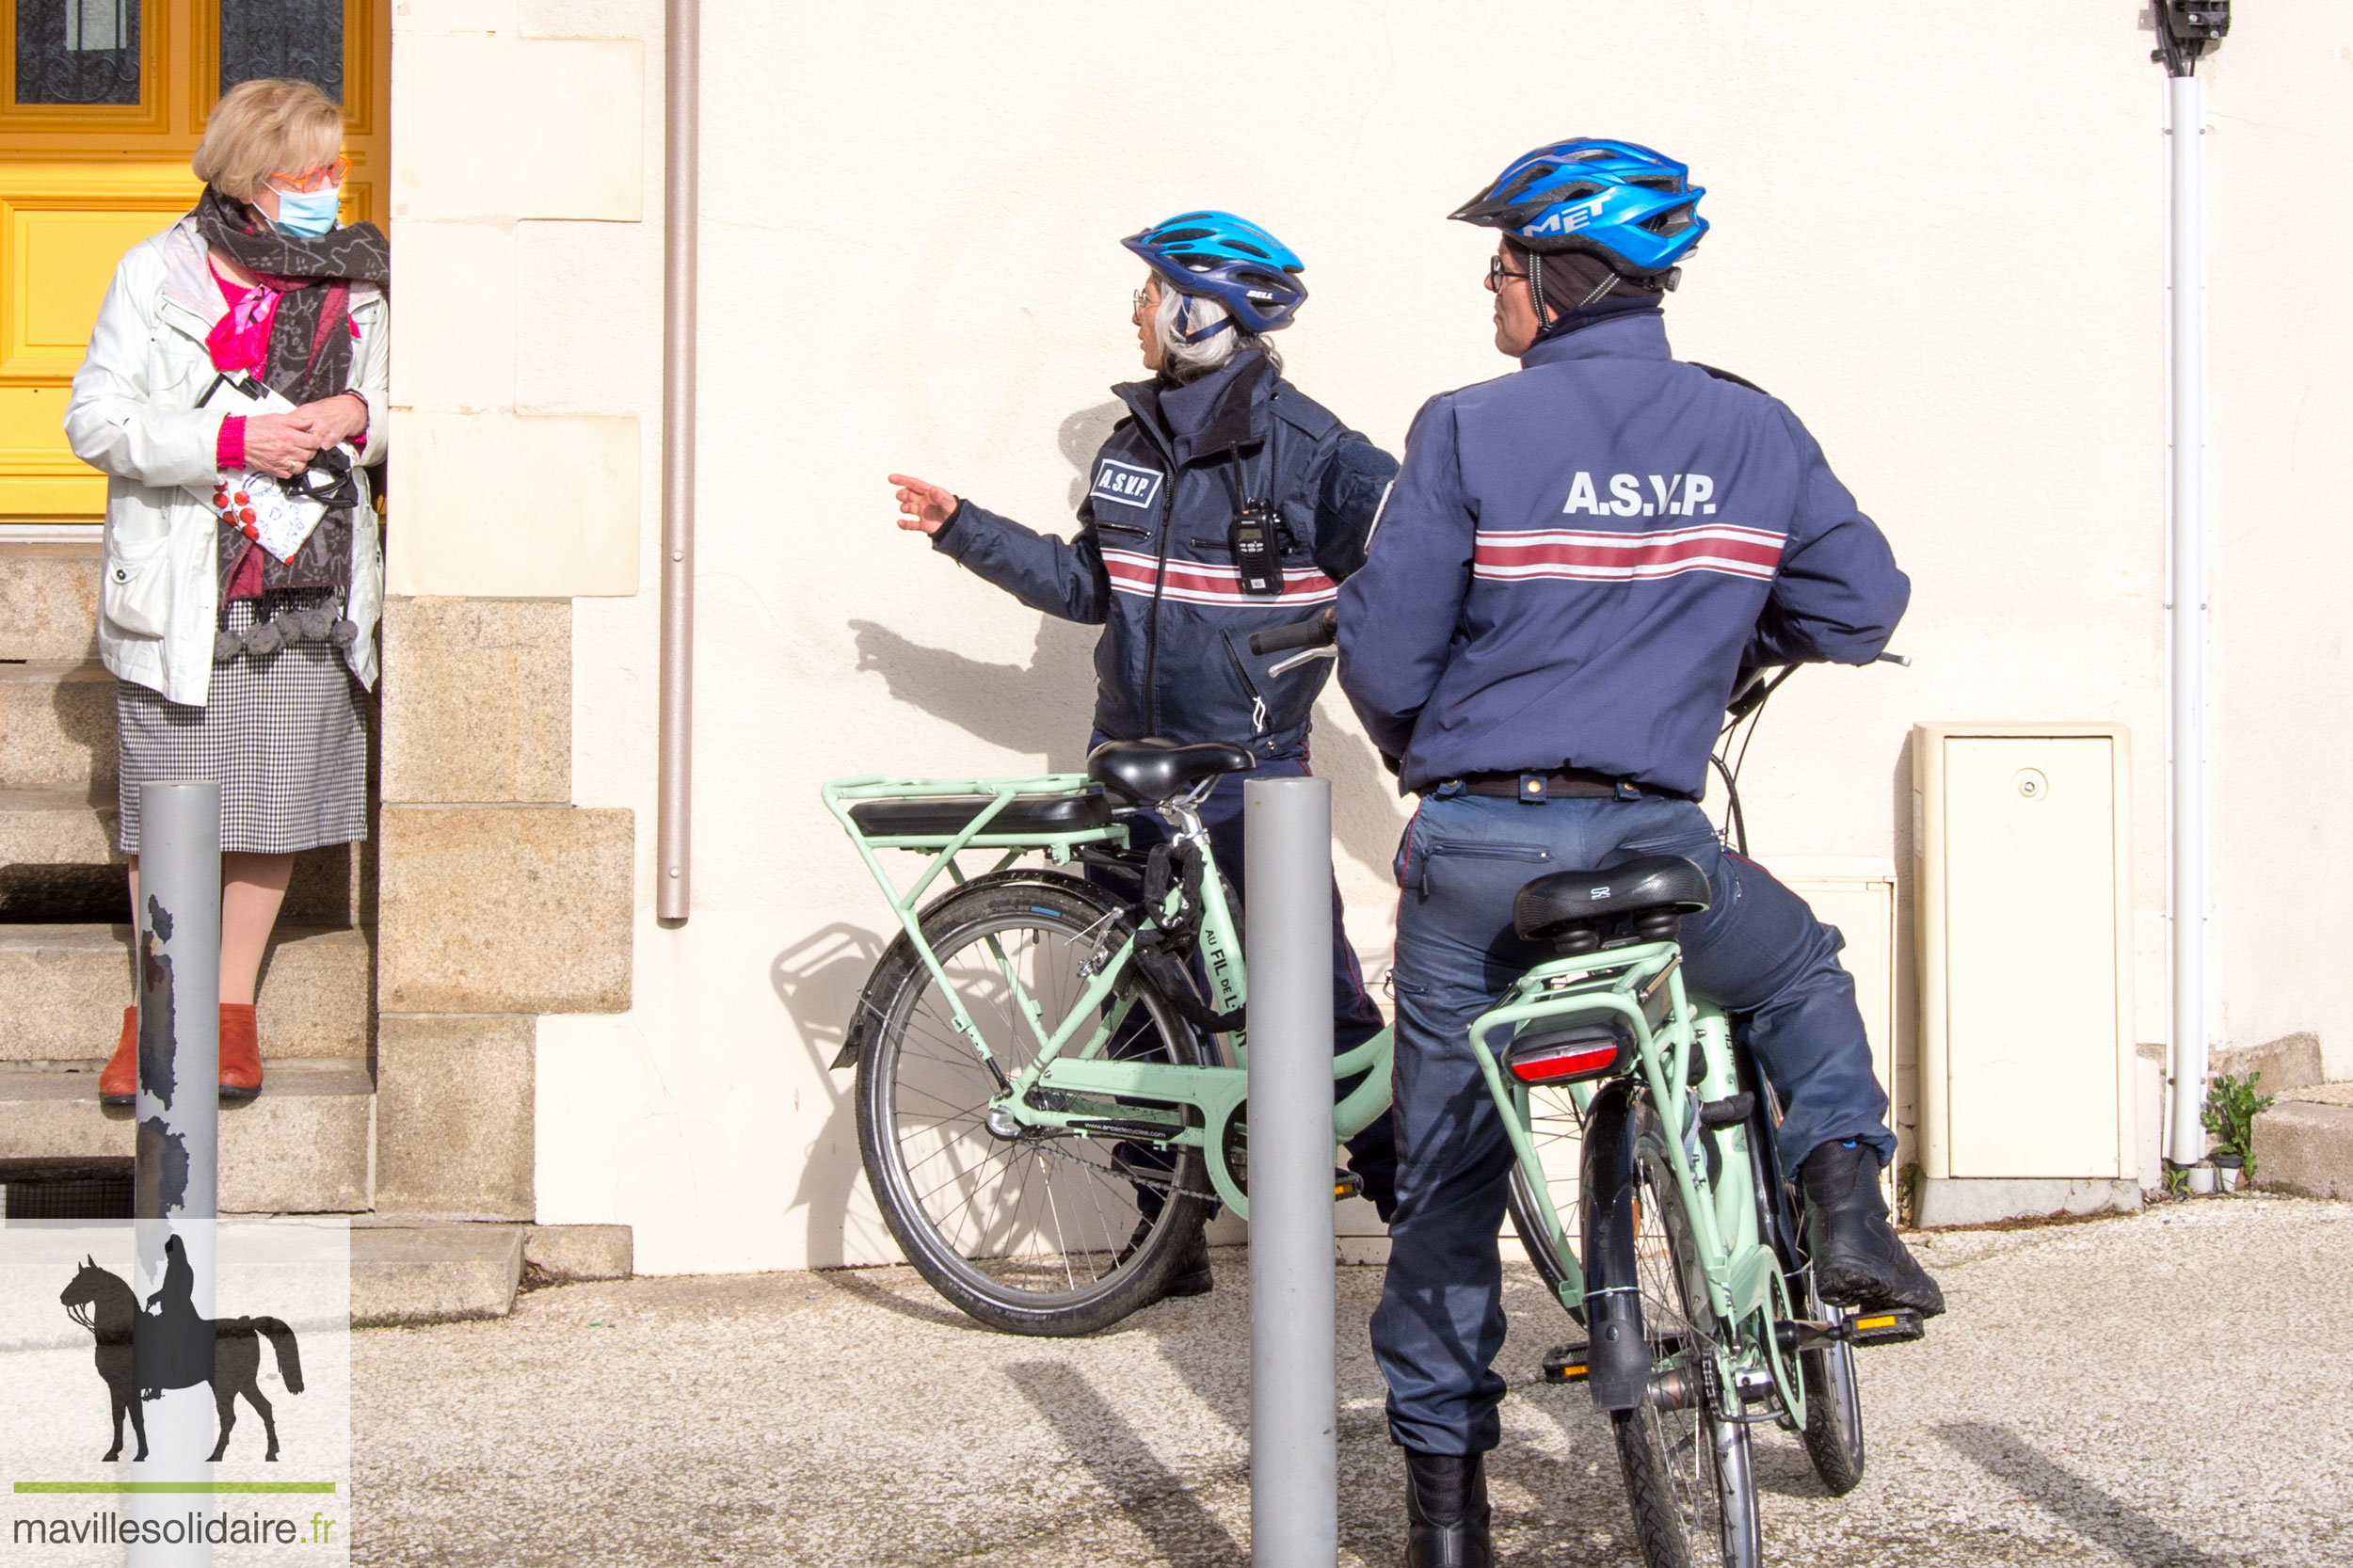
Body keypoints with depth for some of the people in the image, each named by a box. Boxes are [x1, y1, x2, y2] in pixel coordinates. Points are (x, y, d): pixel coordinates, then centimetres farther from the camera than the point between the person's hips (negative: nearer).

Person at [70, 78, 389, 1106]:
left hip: (307, 593, 3)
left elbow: (401, 401, 19)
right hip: (178, 589, -2)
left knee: (275, 805, 6)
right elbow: (95, 421, -7)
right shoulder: (158, 273, -3)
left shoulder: (359, 280, 8)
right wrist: (231, 441, -18)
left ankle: (234, 1004, 21)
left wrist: (357, 415, -5)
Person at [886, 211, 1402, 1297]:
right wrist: (961, 529, 16)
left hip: (1251, 770, -6)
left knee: (1322, 1001, -7)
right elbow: (1088, 585, 18)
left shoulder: (1306, 448, -10)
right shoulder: (1132, 443, 11)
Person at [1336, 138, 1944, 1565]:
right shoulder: (1754, 431, 3)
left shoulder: (1472, 430, -6)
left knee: (1449, 1173, 11)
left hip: (1477, 843, -1)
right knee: (1806, 975, 31)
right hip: (1654, 830, 1)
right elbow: (1865, 604, 9)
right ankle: (1845, 1200, 8)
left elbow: (1384, 654, -5)